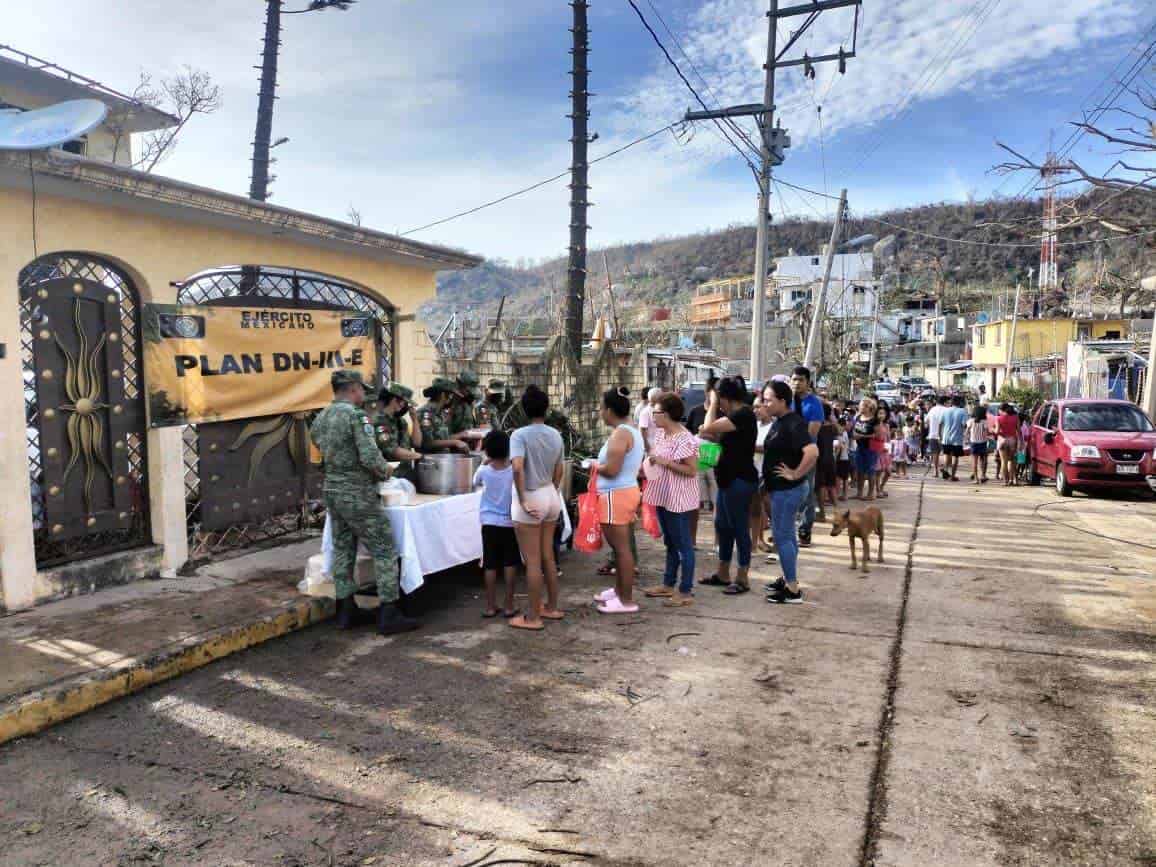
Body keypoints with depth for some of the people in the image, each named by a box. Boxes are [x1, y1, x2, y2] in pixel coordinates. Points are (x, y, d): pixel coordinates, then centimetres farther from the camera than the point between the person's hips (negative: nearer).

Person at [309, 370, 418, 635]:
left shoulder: (320, 419, 9)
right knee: (384, 551, -1)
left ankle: (346, 611, 22)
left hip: (331, 491, 8)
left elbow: (326, 454, 16)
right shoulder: (356, 415, -15)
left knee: (342, 550, 16)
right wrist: (385, 472, -4)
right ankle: (388, 615, 0)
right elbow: (370, 457, -22)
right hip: (358, 495, -8)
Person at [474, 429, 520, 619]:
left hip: (489, 523, 1)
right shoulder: (513, 471, -11)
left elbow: (475, 483, 13)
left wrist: (483, 464, 19)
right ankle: (508, 606, 10)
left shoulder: (484, 471, -8)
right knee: (510, 564, 7)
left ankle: (491, 606, 12)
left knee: (490, 565, 7)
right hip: (509, 523, -1)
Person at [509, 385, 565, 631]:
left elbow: (517, 467, -29)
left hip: (531, 499, -6)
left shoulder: (520, 435, -15)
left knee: (532, 561, 0)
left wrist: (522, 499, -22)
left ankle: (532, 617, 8)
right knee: (548, 557, 17)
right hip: (551, 496, 7)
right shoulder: (556, 435, 5)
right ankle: (552, 607, 28)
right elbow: (558, 472, 12)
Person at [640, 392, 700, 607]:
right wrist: (651, 461, 3)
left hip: (678, 499, -9)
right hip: (663, 496, 9)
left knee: (683, 544, 0)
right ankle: (668, 584, 29)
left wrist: (666, 463, -22)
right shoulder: (660, 433, 8)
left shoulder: (685, 439, -19)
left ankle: (686, 591, 9)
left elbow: (691, 470, -20)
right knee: (670, 542, 18)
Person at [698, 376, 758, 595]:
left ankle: (743, 579, 9)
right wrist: (710, 436, 3)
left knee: (739, 528, -1)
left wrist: (713, 404, -9)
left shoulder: (743, 414, -18)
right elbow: (725, 442, 18)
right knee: (722, 525, 15)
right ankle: (723, 574, 26)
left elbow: (709, 427, -22)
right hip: (728, 479, 10)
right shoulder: (734, 415, 14)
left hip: (740, 480, -10)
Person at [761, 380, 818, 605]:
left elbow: (812, 452, -34)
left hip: (787, 489, -10)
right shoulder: (780, 422, 9)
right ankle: (789, 579, 29)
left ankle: (793, 590, 3)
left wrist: (796, 474, -22)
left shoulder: (793, 424, -21)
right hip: (780, 488, 10)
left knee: (781, 536, -4)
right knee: (787, 534, 17)